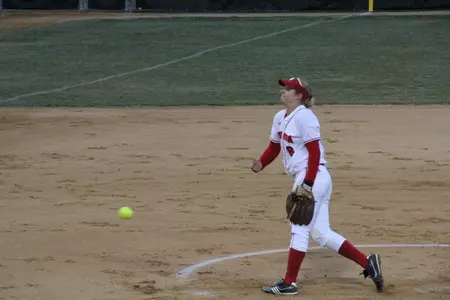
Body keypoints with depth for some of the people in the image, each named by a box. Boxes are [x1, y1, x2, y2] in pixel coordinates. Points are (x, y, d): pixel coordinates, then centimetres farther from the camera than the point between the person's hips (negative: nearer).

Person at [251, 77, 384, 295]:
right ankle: (367, 263, 12)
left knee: (299, 229, -4)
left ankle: (289, 283, 2)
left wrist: (307, 184, -22)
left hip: (313, 178, -10)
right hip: (303, 179, 10)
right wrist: (261, 163, -3)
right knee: (321, 234, 9)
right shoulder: (280, 117, 14)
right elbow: (274, 147, 18)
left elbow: (314, 152, -17)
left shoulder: (304, 117, -14)